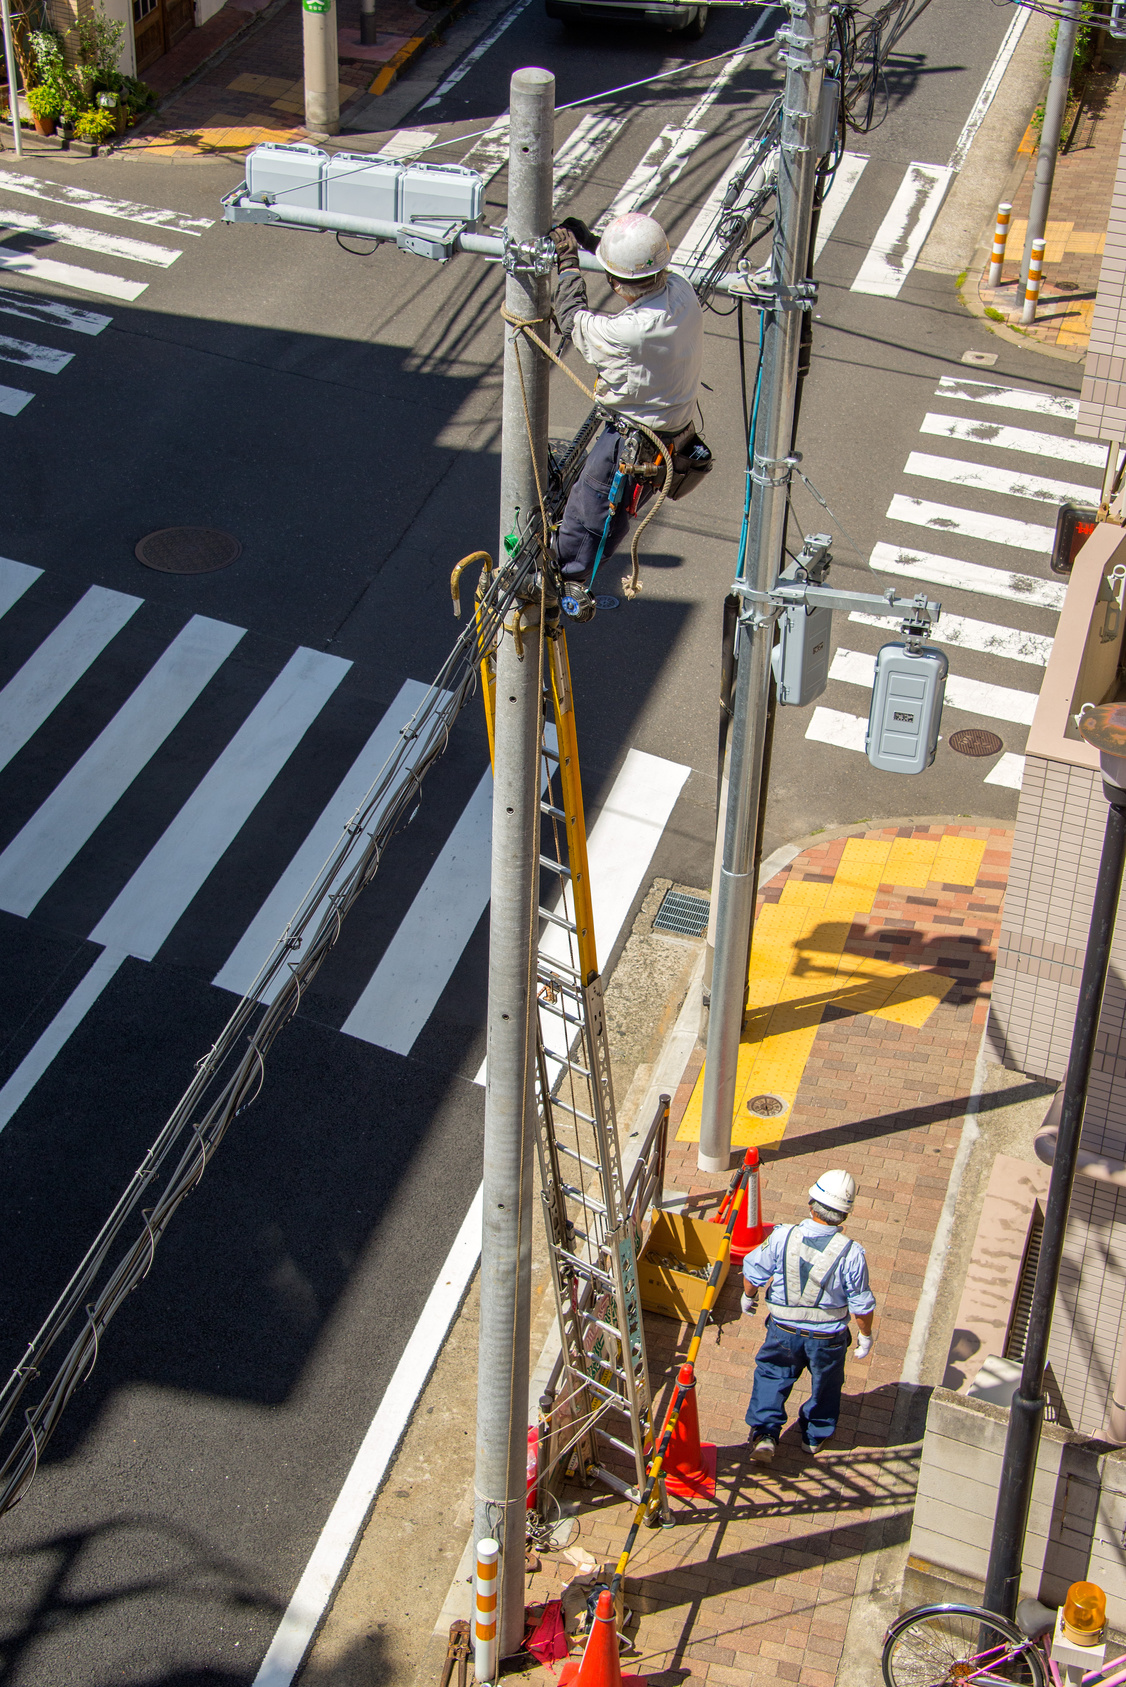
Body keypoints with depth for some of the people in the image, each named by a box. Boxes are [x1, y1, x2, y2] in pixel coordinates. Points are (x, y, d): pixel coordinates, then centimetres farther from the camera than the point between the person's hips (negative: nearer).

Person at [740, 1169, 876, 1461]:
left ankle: (764, 1433, 16)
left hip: (783, 1331, 1)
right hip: (828, 1337, 0)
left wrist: (748, 1297, 15)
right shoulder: (851, 1253, -24)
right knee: (825, 1383, 26)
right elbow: (861, 1304, -13)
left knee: (771, 1374, 25)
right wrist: (866, 1335, 6)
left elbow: (753, 1272, -7)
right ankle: (815, 1435, 44)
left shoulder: (782, 1236, -22)